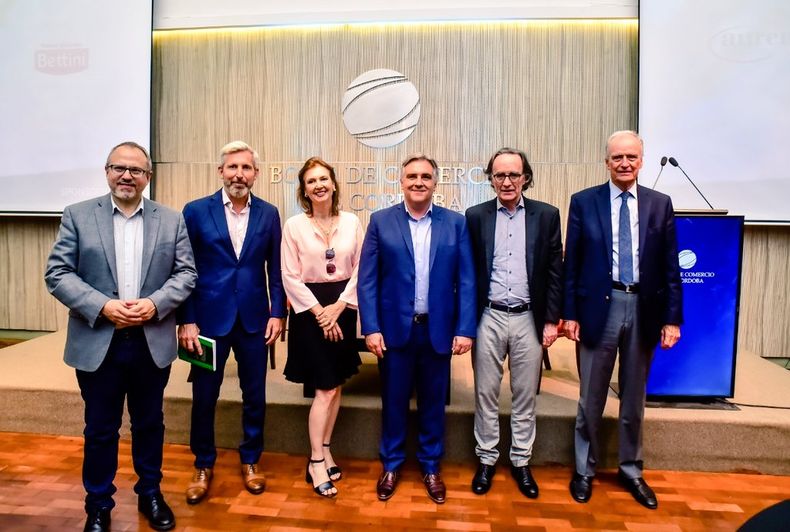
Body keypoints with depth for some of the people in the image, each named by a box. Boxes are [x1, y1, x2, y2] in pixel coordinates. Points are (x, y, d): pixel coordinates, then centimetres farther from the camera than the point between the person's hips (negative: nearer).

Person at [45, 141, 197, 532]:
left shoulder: (171, 220, 4)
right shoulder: (77, 216, 1)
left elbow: (186, 273, 1)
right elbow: (57, 274, -4)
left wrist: (155, 303, -15)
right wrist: (103, 307, -17)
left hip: (152, 343, 1)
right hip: (97, 344, -1)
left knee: (150, 424, 16)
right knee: (99, 430, 12)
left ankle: (150, 494, 35)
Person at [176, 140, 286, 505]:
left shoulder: (268, 213, 3)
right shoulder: (196, 211, -3)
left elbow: (275, 268, 5)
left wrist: (277, 313, -2)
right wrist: (186, 320, -8)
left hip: (254, 319, 2)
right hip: (209, 318, -1)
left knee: (255, 395, 12)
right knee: (204, 397, 10)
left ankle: (250, 461, 32)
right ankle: (203, 466, 32)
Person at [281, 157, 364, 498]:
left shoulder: (352, 222, 0)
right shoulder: (293, 225, -6)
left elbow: (360, 270, 1)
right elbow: (290, 276, -7)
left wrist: (338, 306, -8)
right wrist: (319, 312, -11)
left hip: (342, 307, 3)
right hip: (310, 309, -3)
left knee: (335, 384, 11)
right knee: (325, 388, -3)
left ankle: (324, 450, 29)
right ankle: (316, 461, 13)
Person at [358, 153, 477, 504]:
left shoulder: (456, 223, 1)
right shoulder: (381, 221, 0)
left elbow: (466, 281, 0)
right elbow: (367, 279, -2)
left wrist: (465, 329, -6)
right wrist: (371, 328, -9)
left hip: (438, 330, 1)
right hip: (394, 328, 0)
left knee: (433, 403, 14)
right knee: (393, 401, 13)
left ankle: (431, 467, 34)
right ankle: (391, 465, 34)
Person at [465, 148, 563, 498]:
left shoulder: (547, 215, 2)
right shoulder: (476, 216, 2)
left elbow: (555, 271, 2)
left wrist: (551, 320, -2)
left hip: (529, 318, 0)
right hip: (489, 318, 0)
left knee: (525, 395, 11)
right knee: (486, 394, 10)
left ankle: (521, 461, 29)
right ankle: (486, 459, 27)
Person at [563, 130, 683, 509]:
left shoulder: (660, 204, 4)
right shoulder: (583, 202, -1)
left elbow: (670, 267, 4)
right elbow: (571, 263, -2)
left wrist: (672, 318, -1)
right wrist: (569, 313, -6)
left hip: (644, 309, 2)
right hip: (599, 307, -2)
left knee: (634, 399, 16)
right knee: (591, 398, 10)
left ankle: (631, 470, 34)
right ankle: (584, 470, 27)